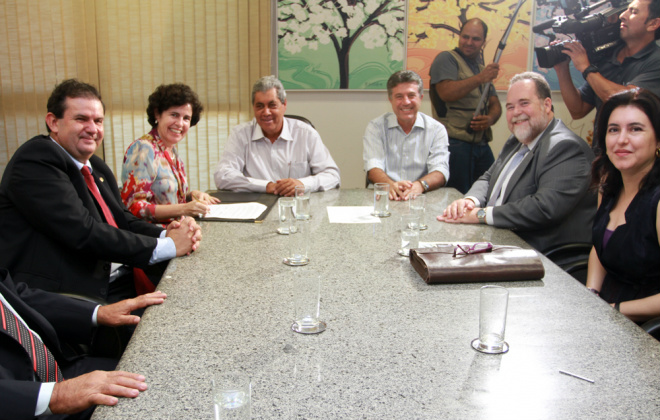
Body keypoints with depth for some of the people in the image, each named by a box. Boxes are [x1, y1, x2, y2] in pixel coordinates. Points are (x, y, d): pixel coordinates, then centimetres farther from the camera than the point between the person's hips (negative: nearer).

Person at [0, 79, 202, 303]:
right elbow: (83, 232, -19)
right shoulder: (35, 161, -10)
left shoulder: (98, 168, 18)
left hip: (121, 284, 9)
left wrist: (166, 234, -5)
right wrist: (166, 246, -15)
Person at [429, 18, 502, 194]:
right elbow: (446, 93, -16)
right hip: (455, 143, -7)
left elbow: (495, 104, 20)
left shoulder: (482, 68, 23)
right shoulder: (447, 58, 0)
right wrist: (480, 79, -22)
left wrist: (490, 119, -3)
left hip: (482, 144, 7)